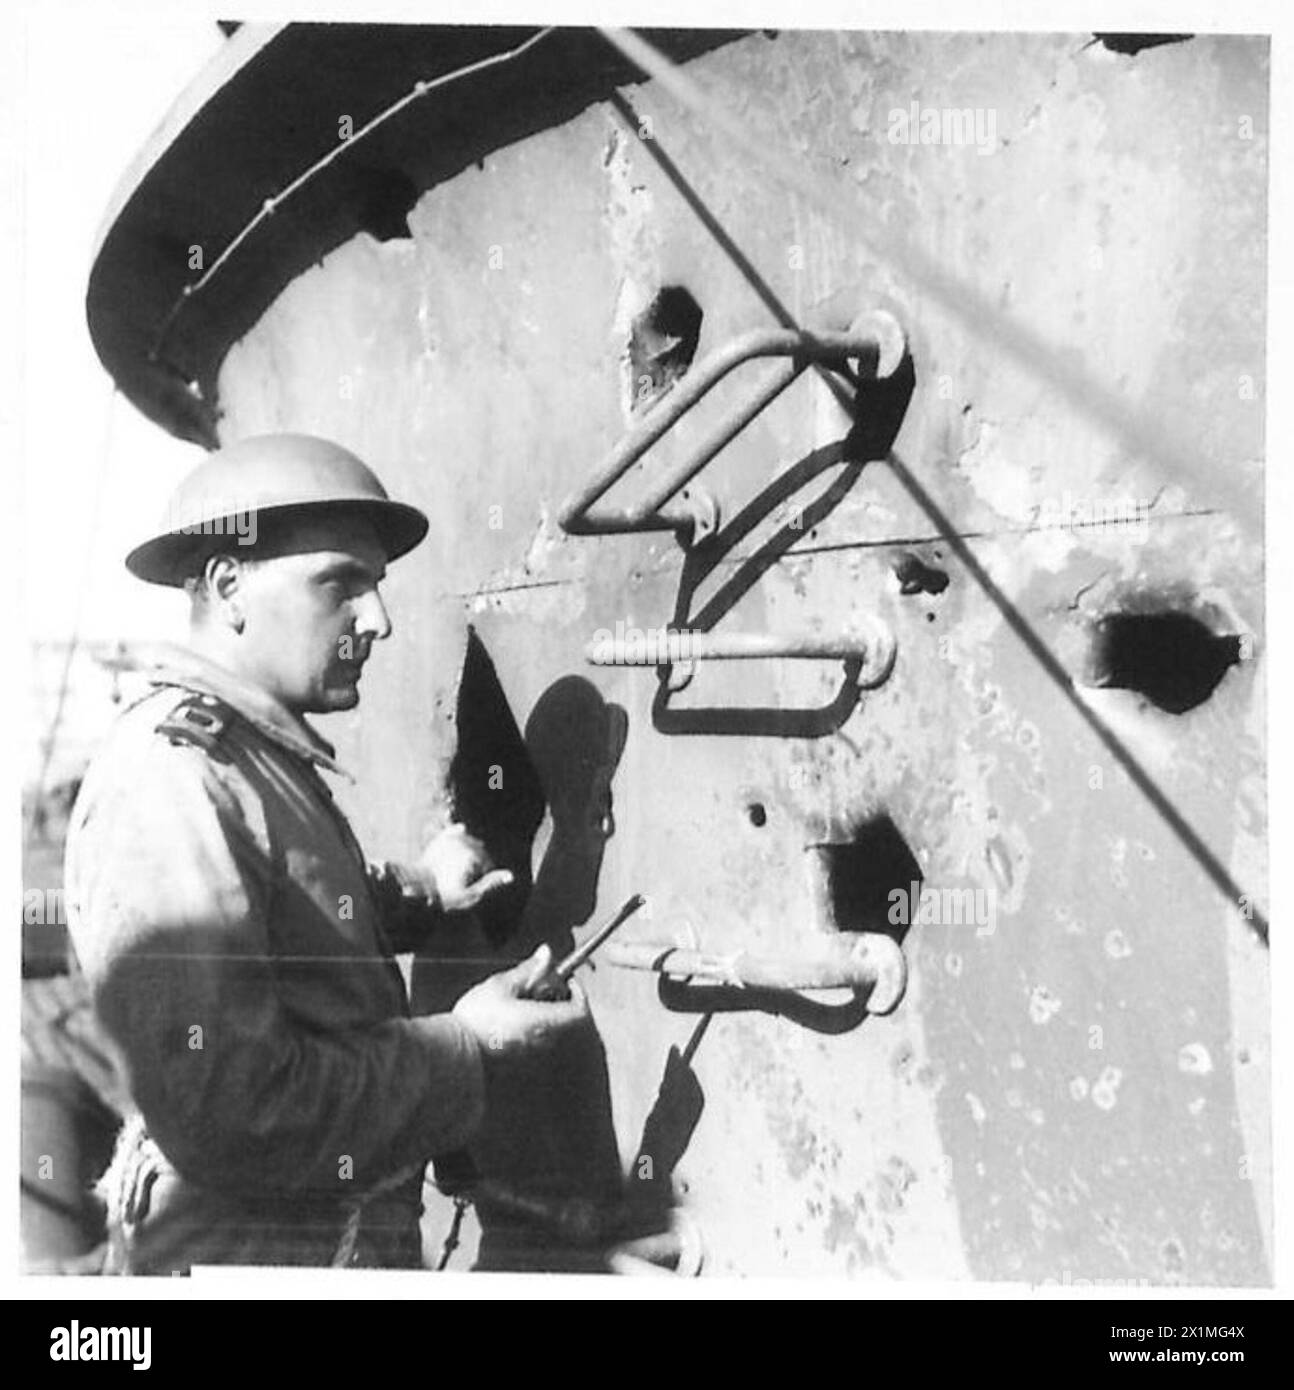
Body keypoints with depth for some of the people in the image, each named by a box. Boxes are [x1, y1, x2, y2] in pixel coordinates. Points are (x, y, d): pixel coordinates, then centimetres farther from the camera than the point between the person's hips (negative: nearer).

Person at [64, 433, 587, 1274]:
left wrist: (417, 890, 2)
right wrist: (469, 1047, -20)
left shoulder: (267, 759, 6)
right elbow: (229, 1116, -29)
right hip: (240, 1252, -9)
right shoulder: (171, 776, -24)